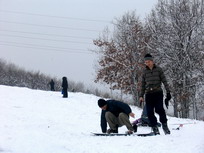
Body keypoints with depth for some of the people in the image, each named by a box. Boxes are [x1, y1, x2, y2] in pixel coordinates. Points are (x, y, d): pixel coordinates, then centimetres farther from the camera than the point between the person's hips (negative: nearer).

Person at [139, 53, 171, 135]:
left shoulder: (158, 69, 6)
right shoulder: (145, 72, 14)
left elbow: (164, 81, 5)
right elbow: (143, 85, 18)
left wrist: (168, 92, -3)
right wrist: (141, 96, 13)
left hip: (158, 92, -3)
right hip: (148, 94, 3)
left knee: (159, 109, -19)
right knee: (149, 112, -5)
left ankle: (164, 125, -5)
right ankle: (155, 128, 3)